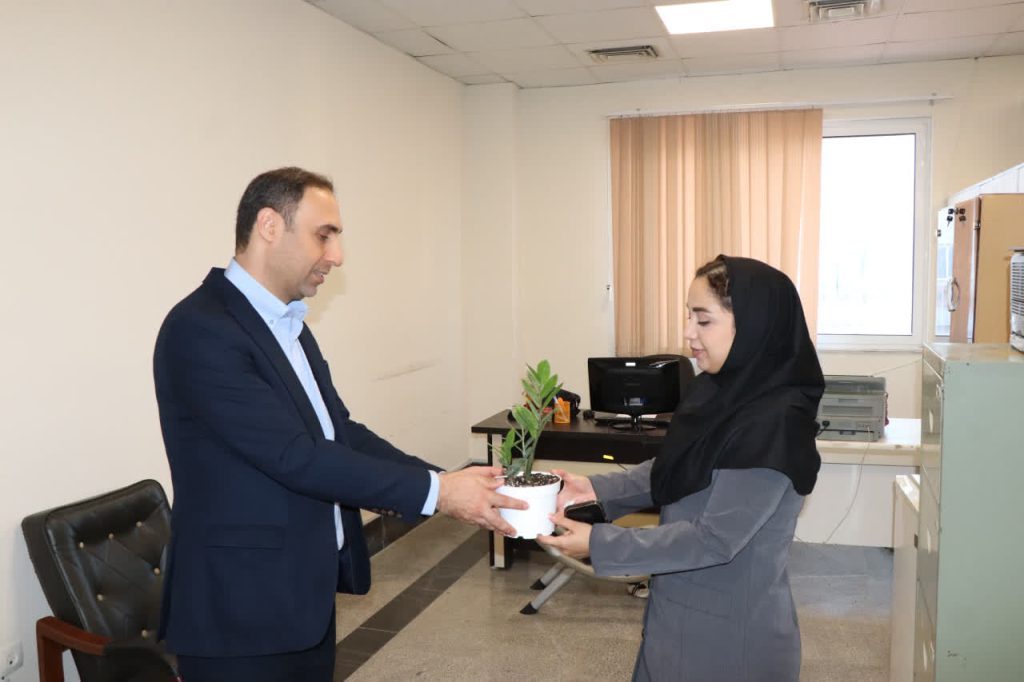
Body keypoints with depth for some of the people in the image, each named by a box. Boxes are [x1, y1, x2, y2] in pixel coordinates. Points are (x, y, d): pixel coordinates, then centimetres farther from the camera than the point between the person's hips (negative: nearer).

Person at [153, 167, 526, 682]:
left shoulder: (288, 325, 10)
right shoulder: (201, 328, -20)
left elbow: (338, 432, 6)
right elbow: (294, 456, -25)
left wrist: (450, 484, -5)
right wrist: (435, 491, -22)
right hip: (241, 612, -8)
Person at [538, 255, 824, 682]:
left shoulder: (775, 423, -26)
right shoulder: (714, 390, -1)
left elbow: (714, 540, -26)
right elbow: (670, 471, 10)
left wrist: (599, 544, -23)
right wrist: (597, 489, -4)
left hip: (731, 630, -7)